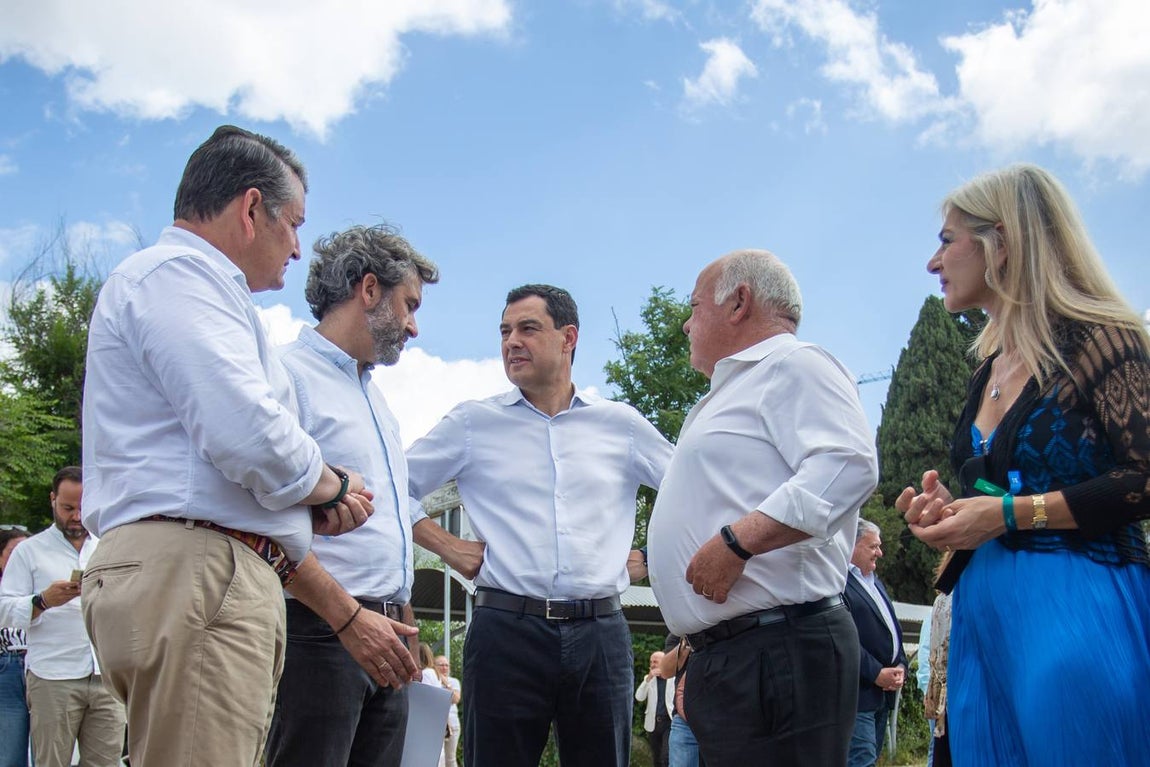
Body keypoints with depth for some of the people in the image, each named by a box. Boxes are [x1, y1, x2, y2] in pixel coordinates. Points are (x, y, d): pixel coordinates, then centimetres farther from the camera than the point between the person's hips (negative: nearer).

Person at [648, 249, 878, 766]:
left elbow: (846, 468, -24)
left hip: (777, 651, -10)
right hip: (719, 657, 10)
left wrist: (736, 542, -24)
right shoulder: (732, 391, 27)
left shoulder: (793, 366, -5)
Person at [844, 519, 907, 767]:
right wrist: (876, 673, -16)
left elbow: (893, 628, 23)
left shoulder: (875, 581, 21)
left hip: (884, 691, 10)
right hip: (857, 692, -9)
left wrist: (900, 666, 6)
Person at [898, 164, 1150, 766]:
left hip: (1078, 612, -7)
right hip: (983, 618, 8)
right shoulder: (987, 375, 16)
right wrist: (951, 510, 5)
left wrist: (1013, 512, -16)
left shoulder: (1095, 339, -7)